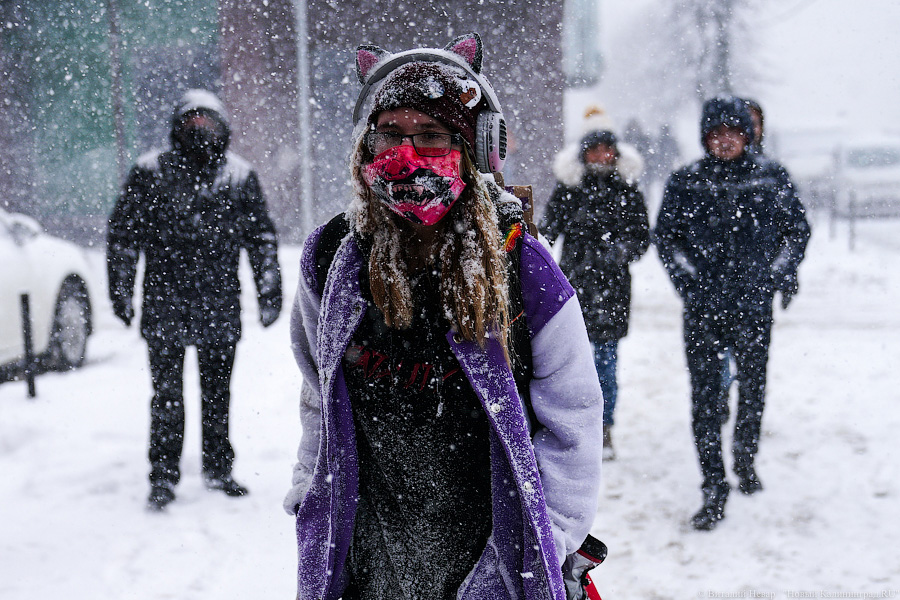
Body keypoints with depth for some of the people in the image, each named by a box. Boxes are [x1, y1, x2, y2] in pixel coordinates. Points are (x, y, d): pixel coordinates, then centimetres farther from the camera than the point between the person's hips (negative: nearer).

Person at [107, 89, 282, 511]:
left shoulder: (239, 176, 6)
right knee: (166, 393, 0)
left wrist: (270, 291, 8)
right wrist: (121, 291, 4)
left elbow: (262, 238, 11)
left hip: (220, 305, 2)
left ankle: (218, 469, 24)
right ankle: (163, 477, 11)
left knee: (217, 392, 11)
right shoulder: (151, 172, 2)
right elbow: (123, 233, 6)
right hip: (165, 302, -1)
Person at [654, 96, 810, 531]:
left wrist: (781, 274, 0)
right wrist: (689, 281, -5)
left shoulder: (772, 179, 2)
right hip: (703, 306, -1)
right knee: (705, 395, -3)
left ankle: (745, 458, 41)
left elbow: (797, 230, 11)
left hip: (754, 304, 1)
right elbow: (666, 237, 5)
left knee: (753, 386, 14)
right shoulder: (685, 182, 0)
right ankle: (714, 490, 3)